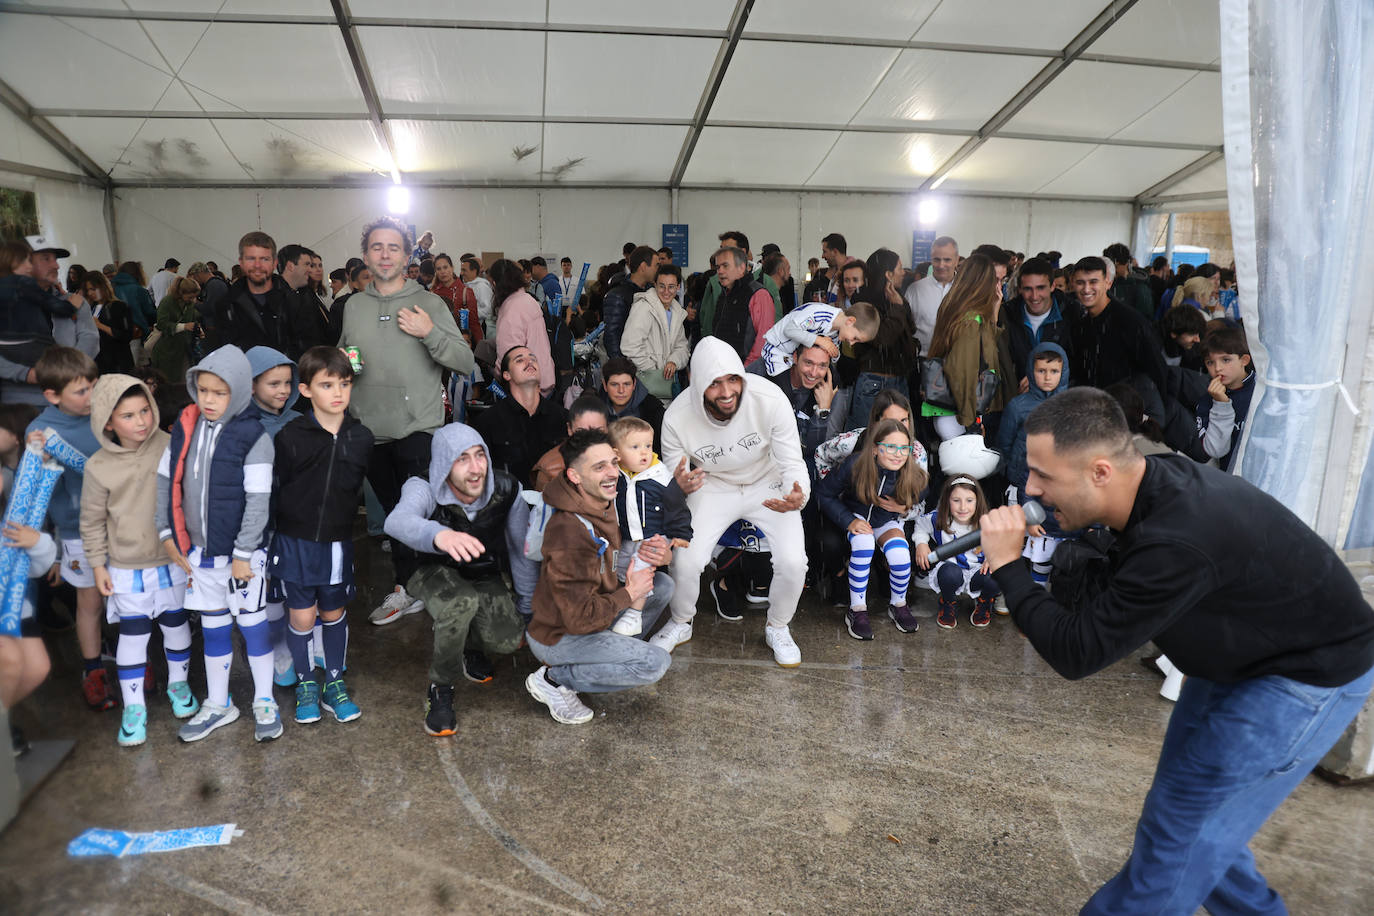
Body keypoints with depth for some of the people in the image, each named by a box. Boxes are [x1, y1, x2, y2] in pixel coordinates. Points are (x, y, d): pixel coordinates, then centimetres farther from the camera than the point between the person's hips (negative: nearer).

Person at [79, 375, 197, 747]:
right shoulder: (98, 468, -11)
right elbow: (92, 521, 0)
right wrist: (98, 565, 2)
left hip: (173, 561, 1)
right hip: (127, 569, -1)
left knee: (176, 625, 15)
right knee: (133, 635, 6)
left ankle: (178, 684, 38)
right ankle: (134, 707, 21)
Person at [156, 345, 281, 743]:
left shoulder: (253, 437, -15)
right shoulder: (185, 428, 2)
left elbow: (258, 500, -15)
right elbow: (166, 480, 10)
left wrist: (243, 553, -14)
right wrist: (167, 532, 8)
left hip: (241, 553, -5)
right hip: (199, 551, 5)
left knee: (252, 623, 7)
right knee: (213, 627, 17)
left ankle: (264, 703, 23)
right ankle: (218, 705, 32)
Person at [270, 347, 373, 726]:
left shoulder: (361, 438, -3)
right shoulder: (290, 436, -11)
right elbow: (274, 488, -4)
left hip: (337, 542, 2)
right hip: (295, 540, -2)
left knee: (334, 613, 14)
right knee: (302, 615, 4)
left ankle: (335, 684, 30)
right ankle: (305, 684, 27)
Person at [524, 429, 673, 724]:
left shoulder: (604, 505, -3)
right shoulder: (571, 534, -32)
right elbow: (581, 619, -31)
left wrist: (652, 553, -11)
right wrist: (628, 595, -17)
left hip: (583, 615, 9)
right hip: (558, 637, -9)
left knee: (662, 584, 4)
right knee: (656, 662, -19)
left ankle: (610, 655, 8)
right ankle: (554, 678, -6)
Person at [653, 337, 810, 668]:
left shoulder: (770, 399, -28)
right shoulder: (677, 417, -25)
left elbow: (792, 462, -19)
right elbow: (671, 478, -11)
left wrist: (799, 496, -42)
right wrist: (679, 486, -37)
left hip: (767, 485, 0)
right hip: (713, 487, 0)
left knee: (793, 561, -19)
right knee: (685, 561, -18)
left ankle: (778, 628, 14)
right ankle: (681, 624, 17)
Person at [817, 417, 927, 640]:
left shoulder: (913, 475, -20)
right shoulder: (855, 465, -27)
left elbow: (919, 501, 5)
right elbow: (825, 494, -13)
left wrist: (904, 509, -16)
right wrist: (848, 521, -23)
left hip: (888, 522, 2)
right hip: (857, 517, -2)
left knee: (900, 556, -28)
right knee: (863, 543, -36)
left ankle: (898, 605, 5)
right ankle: (857, 610, -19)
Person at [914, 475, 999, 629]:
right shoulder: (938, 520, -10)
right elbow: (920, 525, 12)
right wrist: (921, 543, -4)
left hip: (977, 572, 1)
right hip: (950, 568, -1)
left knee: (996, 579, -34)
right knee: (950, 573, -40)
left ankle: (983, 603, 9)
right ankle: (949, 604, 0)